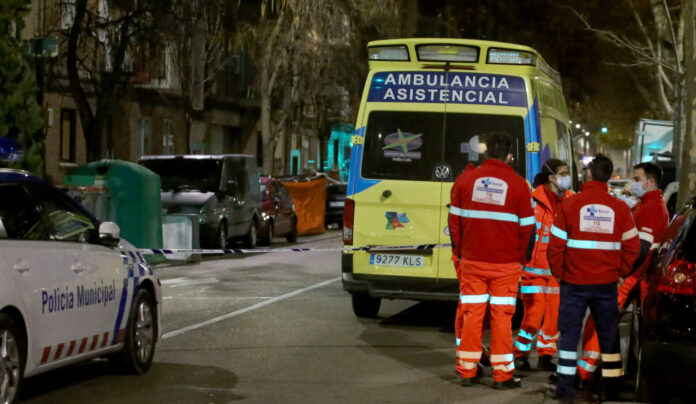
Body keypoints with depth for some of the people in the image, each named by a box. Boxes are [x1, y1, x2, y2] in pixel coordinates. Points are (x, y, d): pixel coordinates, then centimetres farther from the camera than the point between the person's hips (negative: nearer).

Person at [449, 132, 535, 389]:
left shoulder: (465, 180, 0)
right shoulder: (518, 185, -6)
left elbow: (454, 221, 5)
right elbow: (526, 228, -2)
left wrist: (459, 252, 15)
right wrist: (521, 258, 11)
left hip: (471, 261, 2)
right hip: (506, 263, -2)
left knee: (470, 314, 8)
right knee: (502, 317, 3)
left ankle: (466, 371, 14)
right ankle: (502, 375, 7)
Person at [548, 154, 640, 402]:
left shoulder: (570, 204, -8)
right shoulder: (620, 208, -2)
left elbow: (555, 244, -6)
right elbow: (632, 246, 1)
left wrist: (558, 273, 7)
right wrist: (619, 271, 13)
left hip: (574, 282, -2)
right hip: (607, 283, 2)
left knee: (569, 334, 6)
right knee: (608, 335, 12)